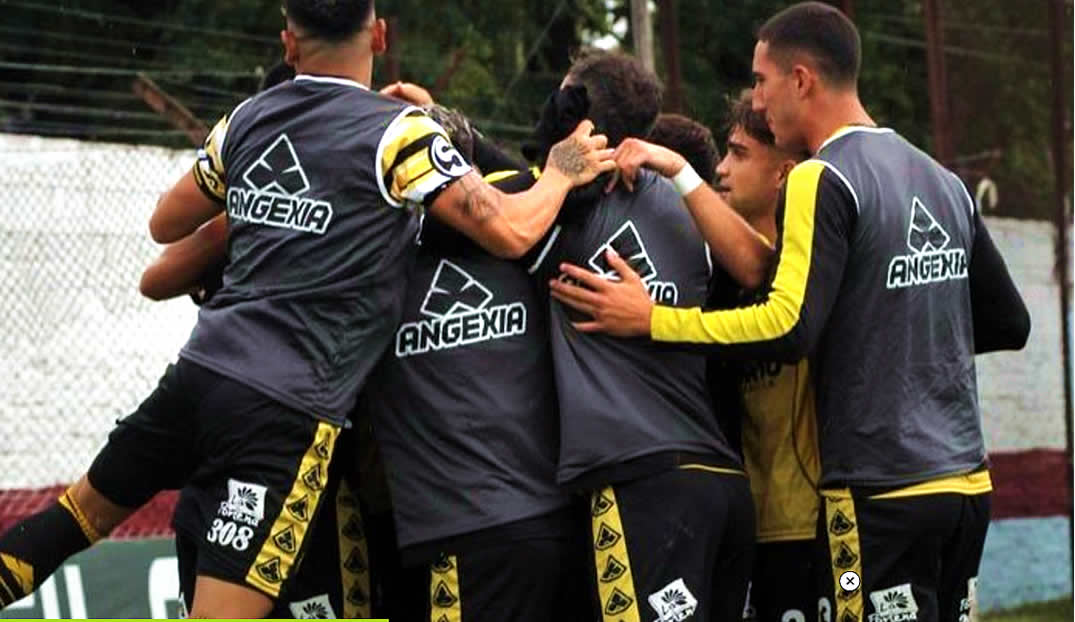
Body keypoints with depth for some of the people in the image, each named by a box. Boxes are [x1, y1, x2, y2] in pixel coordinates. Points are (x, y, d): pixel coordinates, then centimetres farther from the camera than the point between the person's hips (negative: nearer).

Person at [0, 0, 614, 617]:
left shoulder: (246, 120, 12)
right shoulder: (399, 132, -5)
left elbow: (166, 223, 26)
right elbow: (511, 231, -9)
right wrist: (562, 174, 11)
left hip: (201, 367, 6)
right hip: (286, 411, -6)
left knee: (88, 507, 25)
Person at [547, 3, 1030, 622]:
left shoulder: (823, 181, -11)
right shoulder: (945, 183, 13)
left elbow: (789, 328, -21)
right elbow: (1011, 324, 18)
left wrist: (651, 319, -16)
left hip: (883, 492, -8)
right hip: (966, 481, 8)